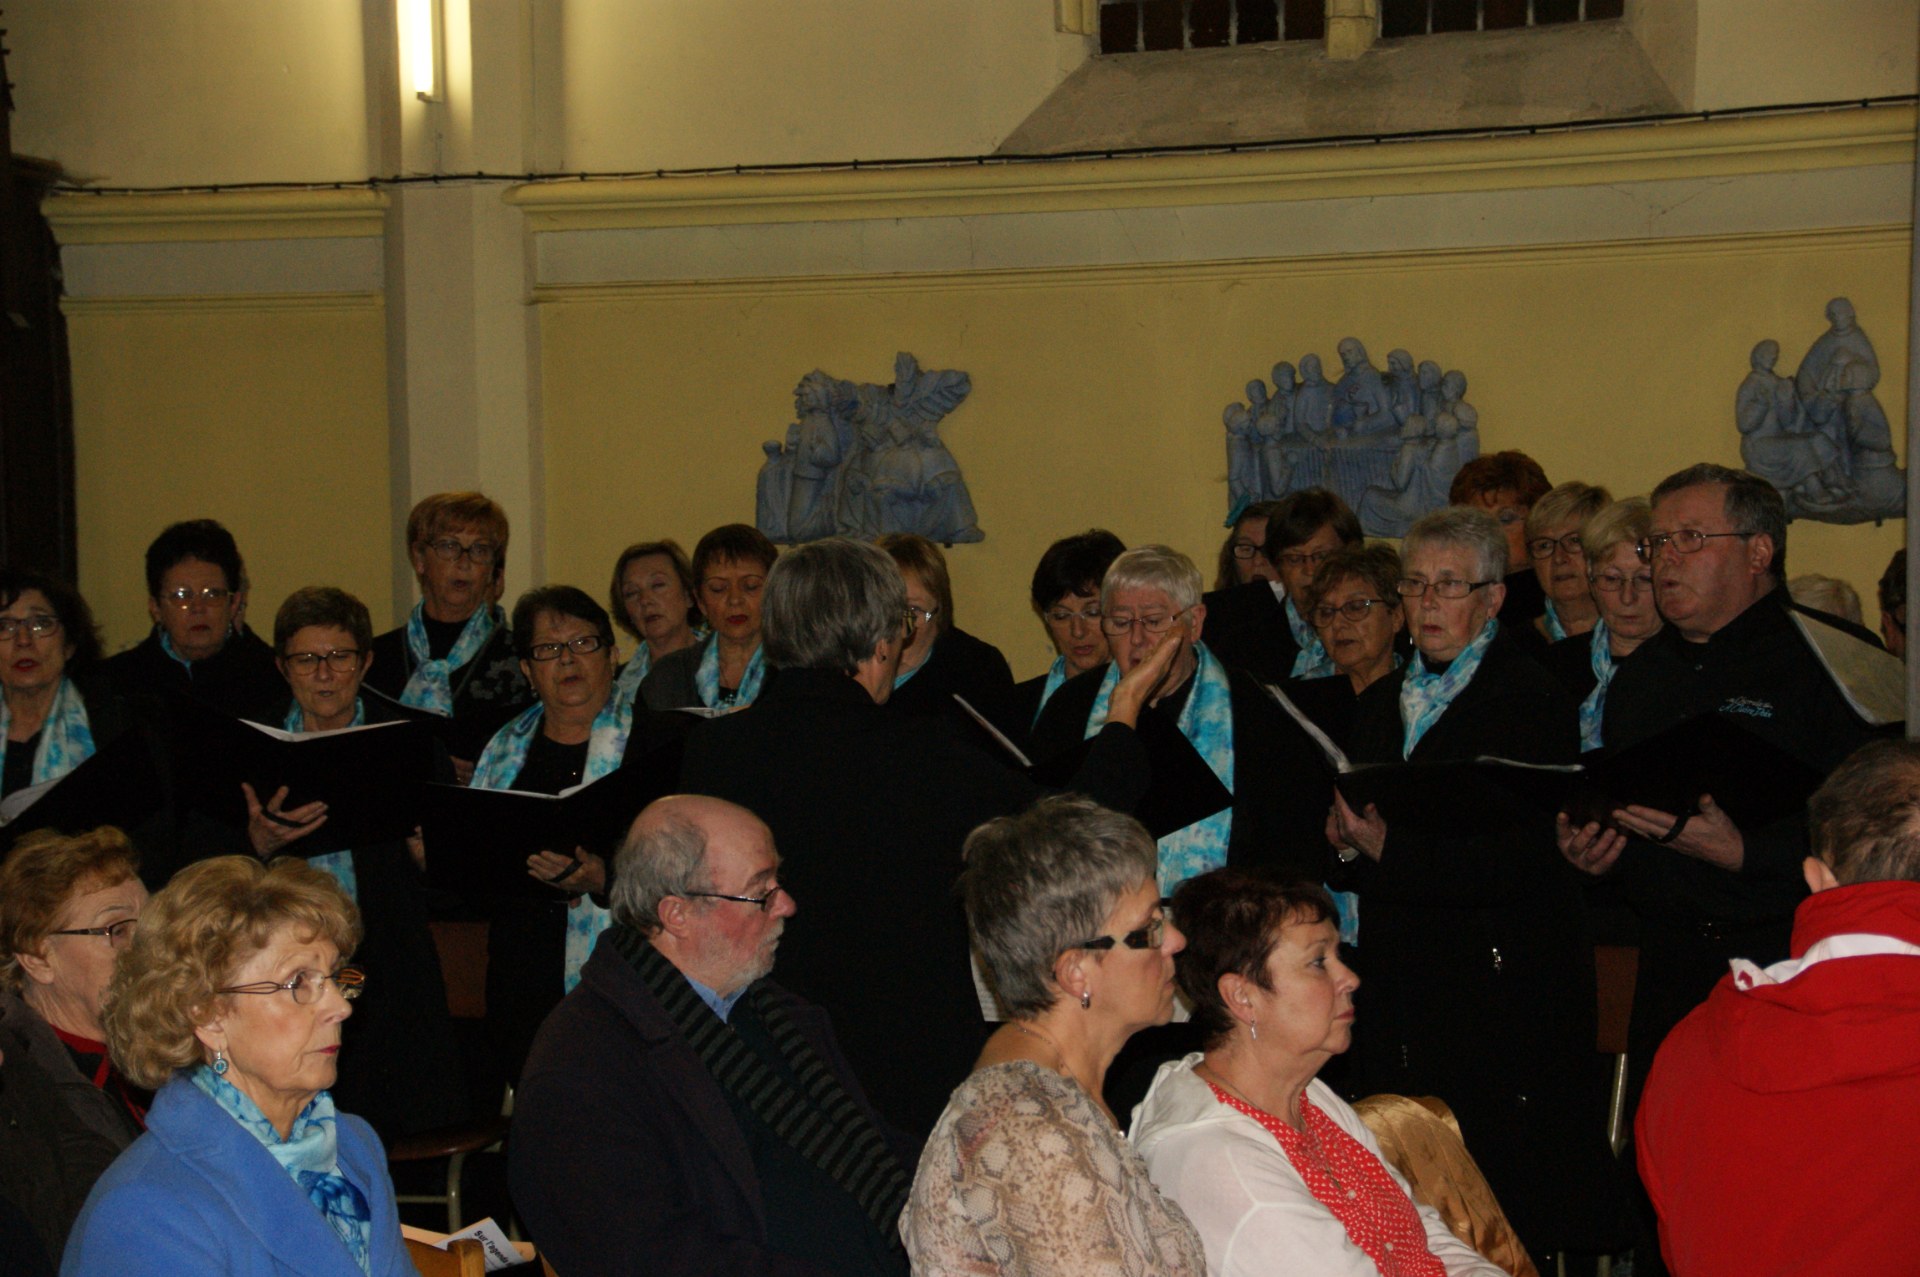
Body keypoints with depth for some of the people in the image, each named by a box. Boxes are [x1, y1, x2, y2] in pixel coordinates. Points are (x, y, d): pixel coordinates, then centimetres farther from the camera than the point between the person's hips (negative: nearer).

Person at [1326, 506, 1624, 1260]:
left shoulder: (1534, 703, -6)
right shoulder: (1380, 704, 17)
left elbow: (1520, 862, -15)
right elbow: (1355, 839, 18)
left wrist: (1389, 848, -20)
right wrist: (1342, 842, -6)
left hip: (1500, 993, -6)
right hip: (1400, 987, 6)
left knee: (1500, 1200, -4)